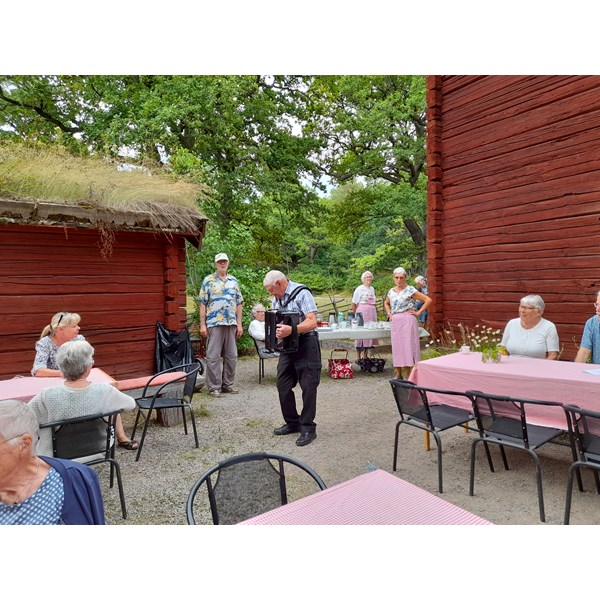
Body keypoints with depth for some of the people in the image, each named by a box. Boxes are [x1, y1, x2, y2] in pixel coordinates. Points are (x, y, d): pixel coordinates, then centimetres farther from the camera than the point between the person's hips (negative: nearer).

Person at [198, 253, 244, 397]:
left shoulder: (234, 281, 12)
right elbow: (202, 304, -2)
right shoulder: (208, 280, 1)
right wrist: (202, 325, -8)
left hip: (231, 324, 4)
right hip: (214, 324, -4)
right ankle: (214, 387, 10)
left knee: (231, 356, 9)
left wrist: (239, 324, 7)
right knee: (213, 356, 0)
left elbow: (238, 304, 13)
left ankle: (228, 384, 21)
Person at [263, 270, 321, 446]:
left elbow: (312, 322, -24)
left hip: (305, 344, -8)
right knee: (283, 385, 8)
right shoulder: (277, 298, 10)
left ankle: (308, 428, 9)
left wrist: (291, 330, -39)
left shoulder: (301, 293, -14)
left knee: (308, 387, -2)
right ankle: (292, 422, 23)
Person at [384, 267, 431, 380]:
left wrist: (418, 313, -10)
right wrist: (389, 313, 15)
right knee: (396, 346, 7)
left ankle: (407, 375, 1)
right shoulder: (391, 291, 12)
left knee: (407, 345, -5)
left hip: (407, 321, -6)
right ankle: (398, 374, 17)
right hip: (395, 322, 6)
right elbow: (386, 303, 32)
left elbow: (428, 300, -9)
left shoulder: (410, 290, -5)